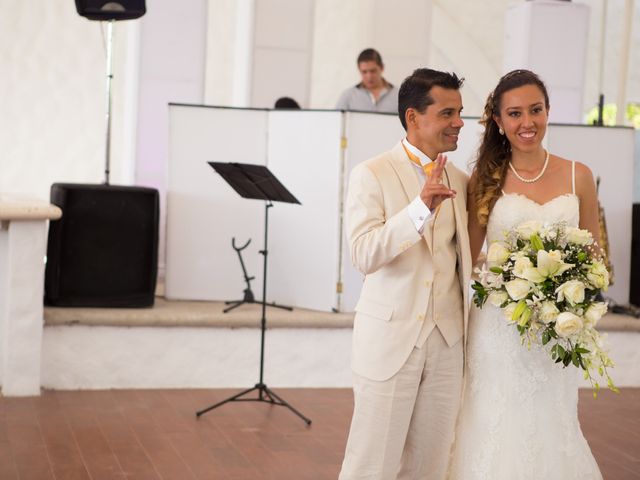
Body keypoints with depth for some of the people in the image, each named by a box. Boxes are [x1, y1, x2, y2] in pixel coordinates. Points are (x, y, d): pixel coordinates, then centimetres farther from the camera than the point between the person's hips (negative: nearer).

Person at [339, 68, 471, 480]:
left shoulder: (460, 181, 11)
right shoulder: (372, 175, -6)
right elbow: (364, 255, -19)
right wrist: (421, 207, -29)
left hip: (448, 342, 5)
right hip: (390, 339, -5)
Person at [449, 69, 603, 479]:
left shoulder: (578, 176, 4)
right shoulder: (486, 179, 1)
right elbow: (469, 258, 4)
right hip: (498, 327, -1)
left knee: (549, 428, 9)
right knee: (495, 430, 3)